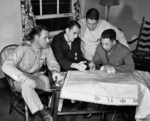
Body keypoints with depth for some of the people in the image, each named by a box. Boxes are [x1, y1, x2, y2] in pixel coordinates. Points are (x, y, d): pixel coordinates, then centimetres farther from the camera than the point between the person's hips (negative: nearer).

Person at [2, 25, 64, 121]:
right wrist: (25, 78, -45)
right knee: (26, 85, -37)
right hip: (21, 79, -4)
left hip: (36, 76, 4)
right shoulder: (23, 48, -24)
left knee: (47, 80, -27)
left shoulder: (47, 48, -8)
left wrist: (55, 71, -33)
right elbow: (6, 66, -31)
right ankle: (43, 111, -29)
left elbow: (52, 62, -6)